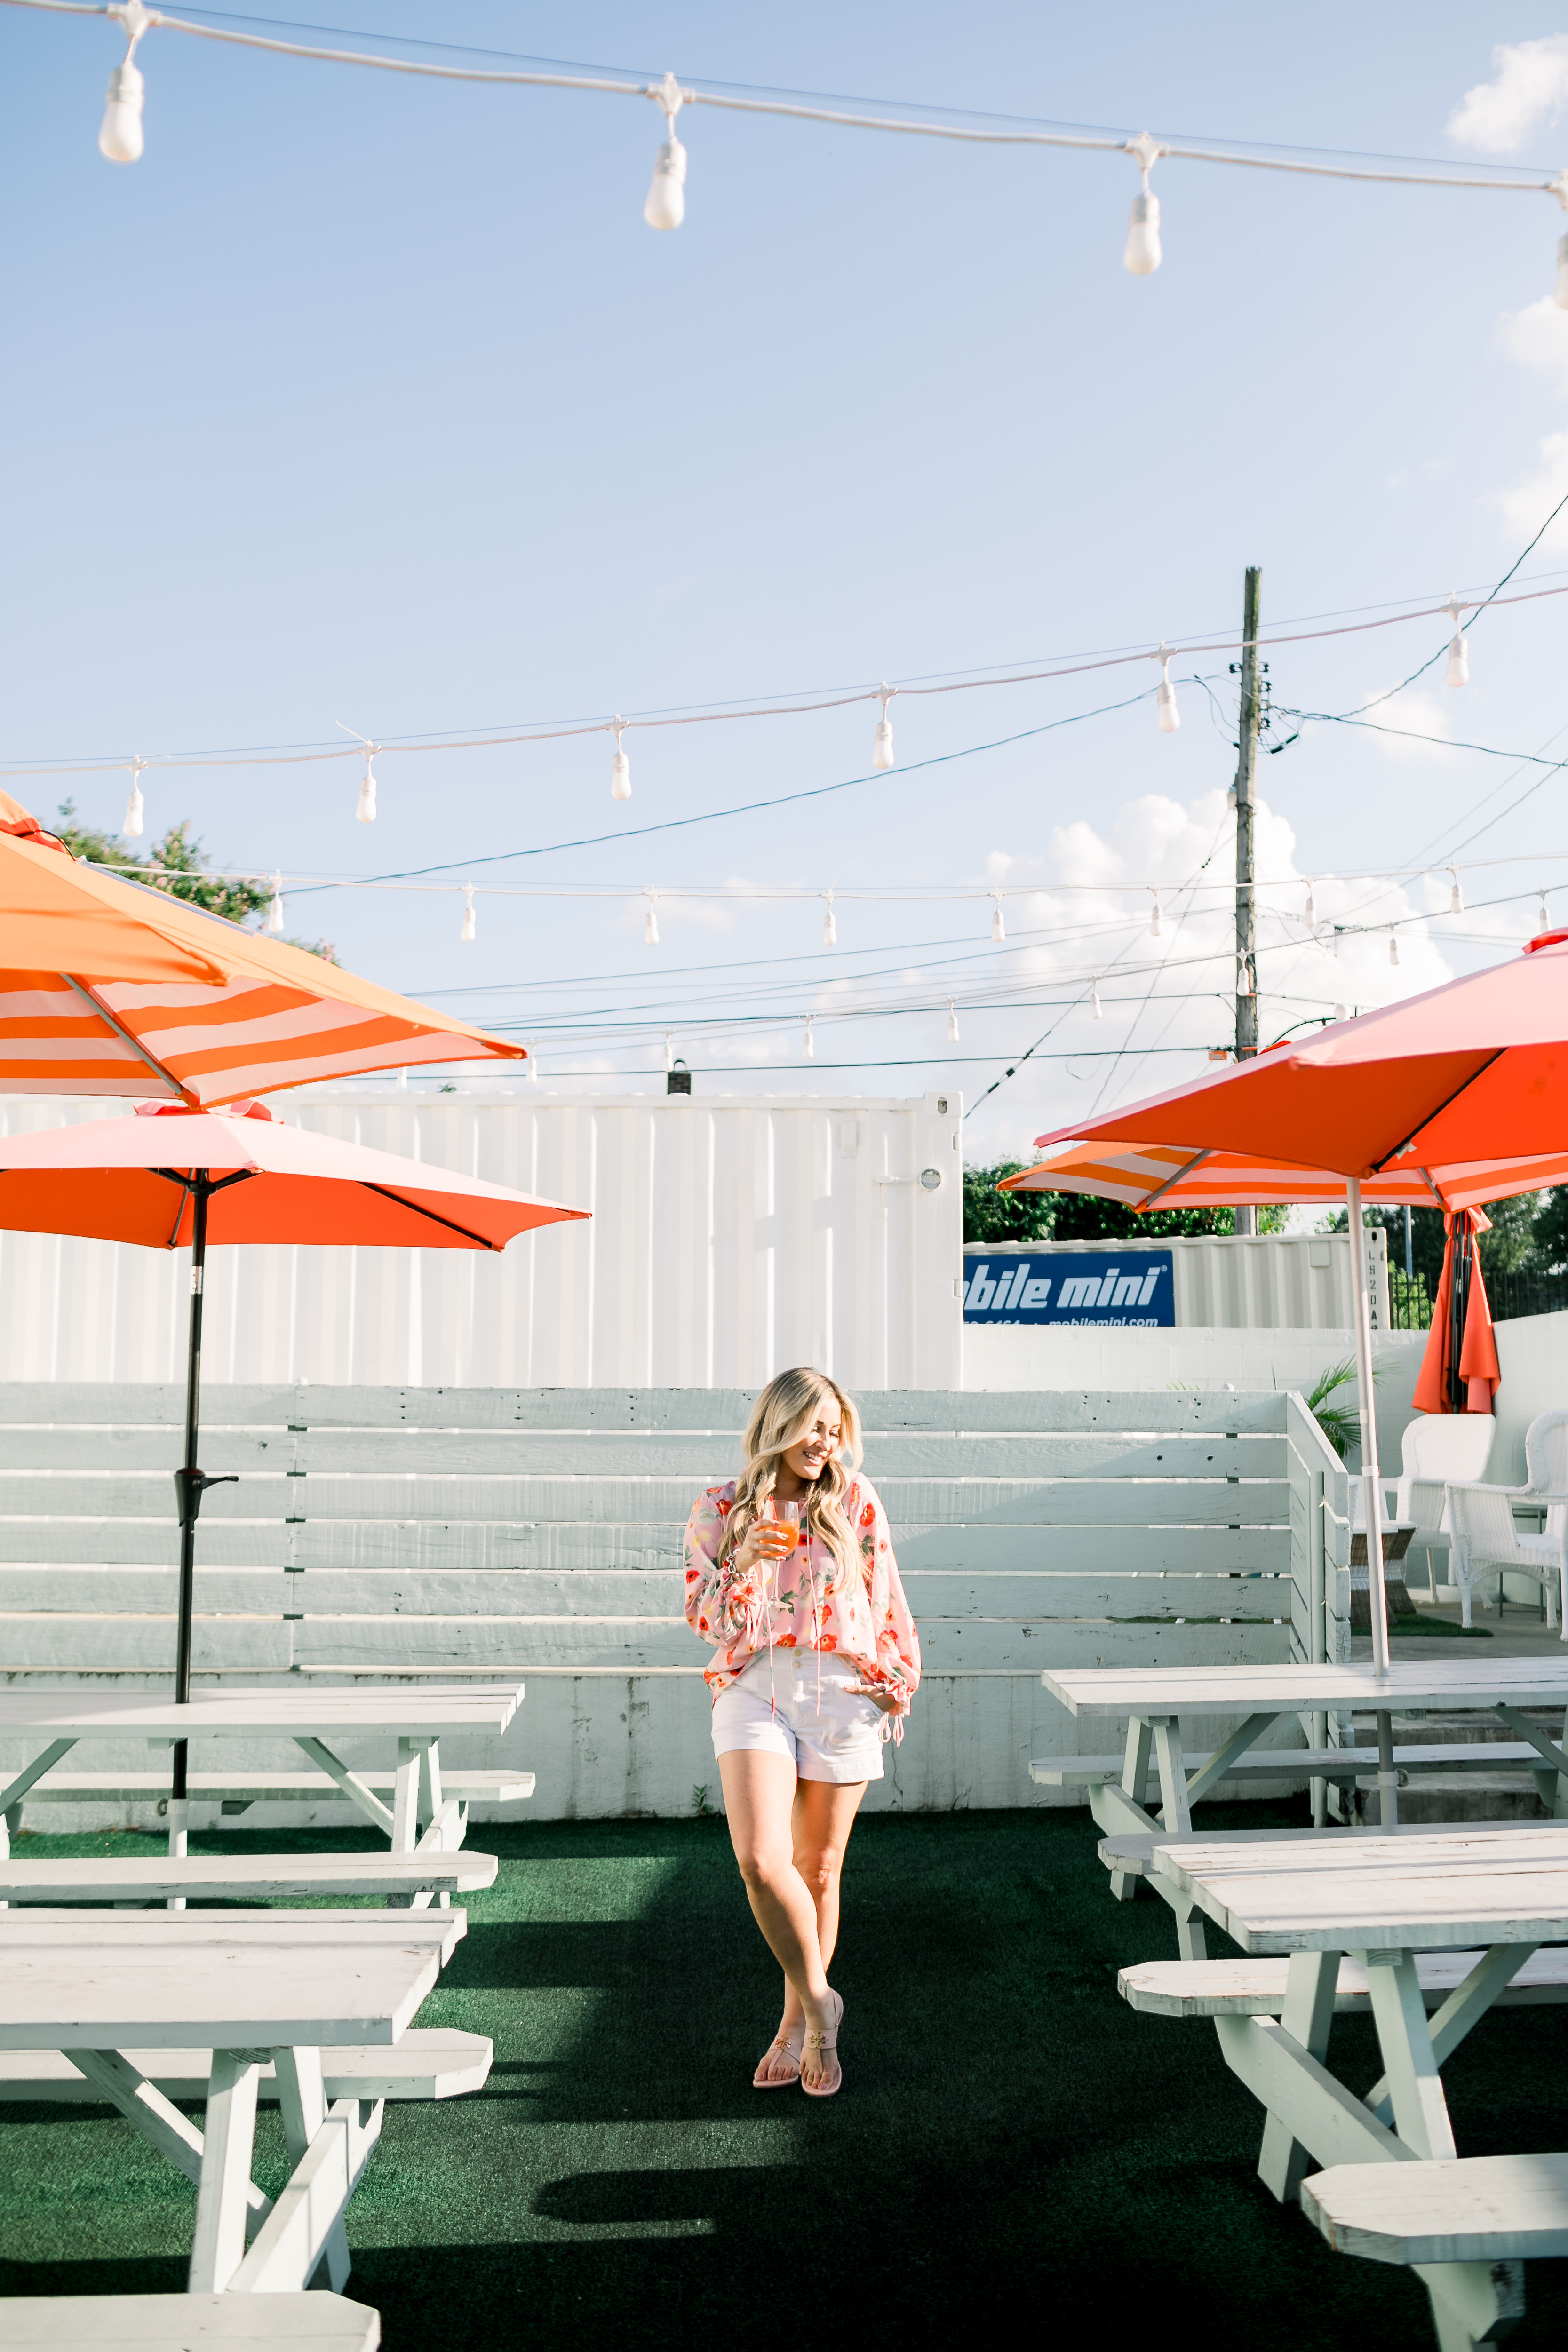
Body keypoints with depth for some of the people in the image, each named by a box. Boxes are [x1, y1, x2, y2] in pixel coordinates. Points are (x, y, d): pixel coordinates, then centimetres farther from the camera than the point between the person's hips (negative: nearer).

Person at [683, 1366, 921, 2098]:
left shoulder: (855, 1498, 5)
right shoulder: (720, 1510, 4)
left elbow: (885, 1596, 11)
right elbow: (706, 1619, 1)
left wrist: (898, 1678, 11)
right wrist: (749, 1562, -14)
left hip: (843, 1691, 1)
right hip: (755, 1689, 0)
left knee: (818, 1868, 8)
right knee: (759, 1859, -17)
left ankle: (797, 2023, 27)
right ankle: (818, 2000, 6)